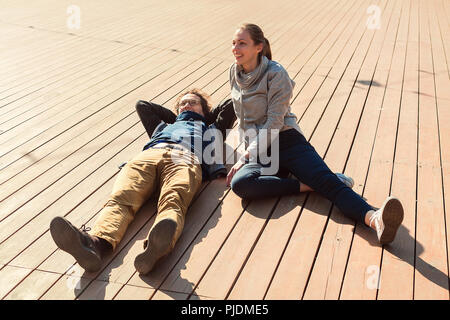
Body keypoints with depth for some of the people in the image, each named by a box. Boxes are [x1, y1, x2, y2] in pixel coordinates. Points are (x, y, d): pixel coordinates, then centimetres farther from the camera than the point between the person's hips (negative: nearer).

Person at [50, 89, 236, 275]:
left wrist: (202, 118, 59)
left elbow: (231, 105, 54)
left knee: (173, 201, -38)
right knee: (120, 197, -31)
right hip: (149, 156, 3)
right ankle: (96, 242, -60)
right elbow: (142, 105, 64)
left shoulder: (209, 129, 45)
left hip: (185, 159, -3)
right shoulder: (164, 126, 49)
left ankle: (157, 245, -71)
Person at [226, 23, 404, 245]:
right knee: (240, 183, -32)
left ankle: (374, 219, -54)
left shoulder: (276, 74, -7)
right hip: (254, 147, 4)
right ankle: (305, 186, -24)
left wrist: (246, 157, -19)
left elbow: (274, 123, -13)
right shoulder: (234, 72, 12)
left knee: (326, 179, -30)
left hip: (285, 140, -4)